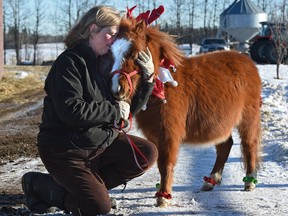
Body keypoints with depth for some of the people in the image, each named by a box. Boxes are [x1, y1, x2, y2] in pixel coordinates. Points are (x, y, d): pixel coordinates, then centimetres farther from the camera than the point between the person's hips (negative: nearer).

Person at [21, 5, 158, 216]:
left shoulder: (103, 63, 6)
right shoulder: (70, 62, -18)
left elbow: (127, 108, 8)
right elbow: (71, 111, -30)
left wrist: (148, 77, -4)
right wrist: (115, 110, -20)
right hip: (63, 149, -8)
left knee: (148, 153, -7)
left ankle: (86, 185, 0)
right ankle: (39, 184, 6)